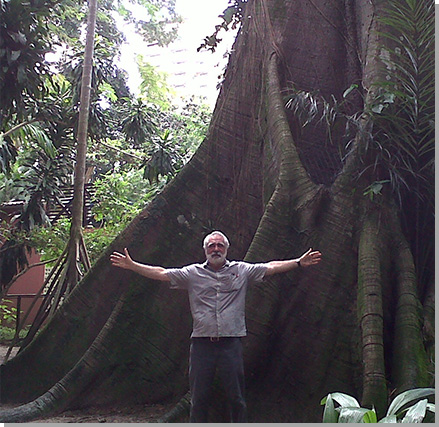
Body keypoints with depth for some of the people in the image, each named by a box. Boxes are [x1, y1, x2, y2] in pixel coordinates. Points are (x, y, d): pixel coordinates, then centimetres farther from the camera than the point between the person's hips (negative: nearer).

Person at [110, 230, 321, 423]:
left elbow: (271, 267, 6)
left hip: (231, 343, 0)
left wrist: (299, 263, -1)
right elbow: (161, 273, 4)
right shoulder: (193, 273, 6)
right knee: (198, 397, 8)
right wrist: (131, 265, -3)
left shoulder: (242, 270, 7)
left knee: (236, 397, 6)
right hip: (202, 343, 0)